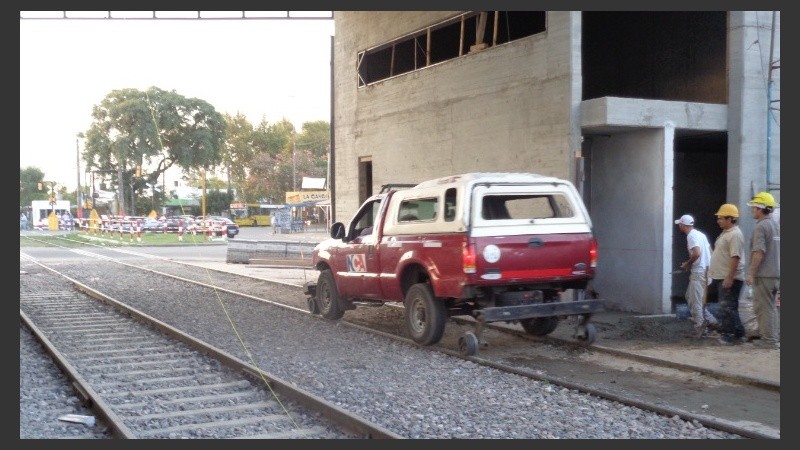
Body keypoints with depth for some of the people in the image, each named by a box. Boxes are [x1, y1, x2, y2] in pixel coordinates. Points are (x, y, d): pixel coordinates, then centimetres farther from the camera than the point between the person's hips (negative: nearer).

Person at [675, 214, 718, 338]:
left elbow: (697, 253, -26)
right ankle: (710, 320, 15)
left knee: (695, 301, -2)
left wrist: (687, 264, -10)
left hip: (699, 272, -10)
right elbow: (709, 252, 19)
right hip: (705, 270, 10)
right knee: (690, 297, 17)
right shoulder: (700, 234, 15)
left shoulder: (691, 236, -14)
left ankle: (699, 329, 2)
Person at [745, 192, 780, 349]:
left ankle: (770, 340, -2)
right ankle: (774, 337, 18)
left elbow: (759, 252, -22)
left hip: (764, 275, -9)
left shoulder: (761, 227, -14)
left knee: (764, 308, -3)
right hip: (777, 274, 9)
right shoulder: (777, 226, 14)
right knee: (772, 307, 15)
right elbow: (777, 251, 19)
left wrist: (751, 273, -18)